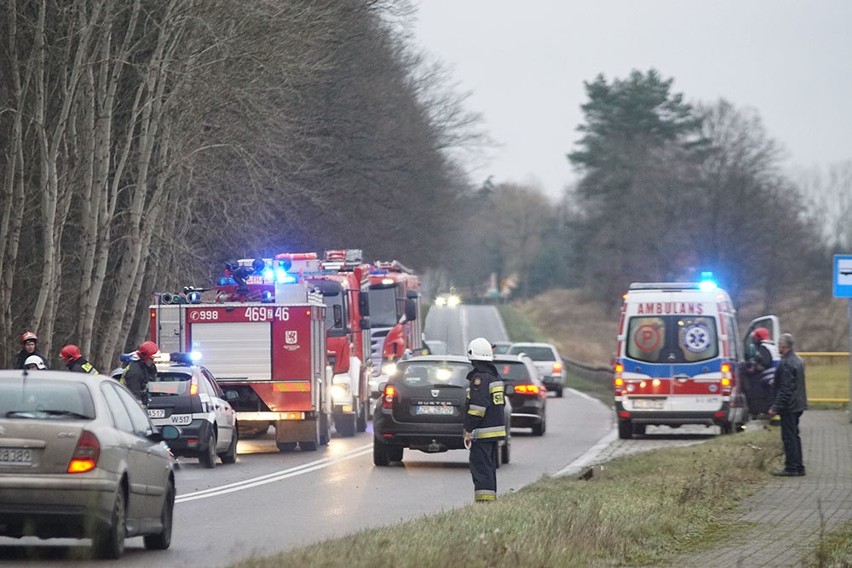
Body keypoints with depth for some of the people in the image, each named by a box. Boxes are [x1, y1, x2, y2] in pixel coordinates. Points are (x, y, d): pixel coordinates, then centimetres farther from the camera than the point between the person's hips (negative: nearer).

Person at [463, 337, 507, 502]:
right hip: (497, 429, 9)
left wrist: (468, 430, -17)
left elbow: (478, 407, -21)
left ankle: (484, 500, -14)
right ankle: (491, 498, 20)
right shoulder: (496, 376, 14)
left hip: (482, 432, -9)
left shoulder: (480, 378, -16)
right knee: (490, 467, 16)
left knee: (480, 467, -9)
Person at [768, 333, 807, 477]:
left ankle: (791, 468, -5)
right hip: (798, 404, 10)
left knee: (789, 437, -6)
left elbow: (785, 389, -21)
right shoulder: (797, 360, 13)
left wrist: (776, 407, -19)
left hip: (789, 406, -10)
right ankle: (798, 467, 19)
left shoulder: (786, 364, -18)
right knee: (794, 436, 15)